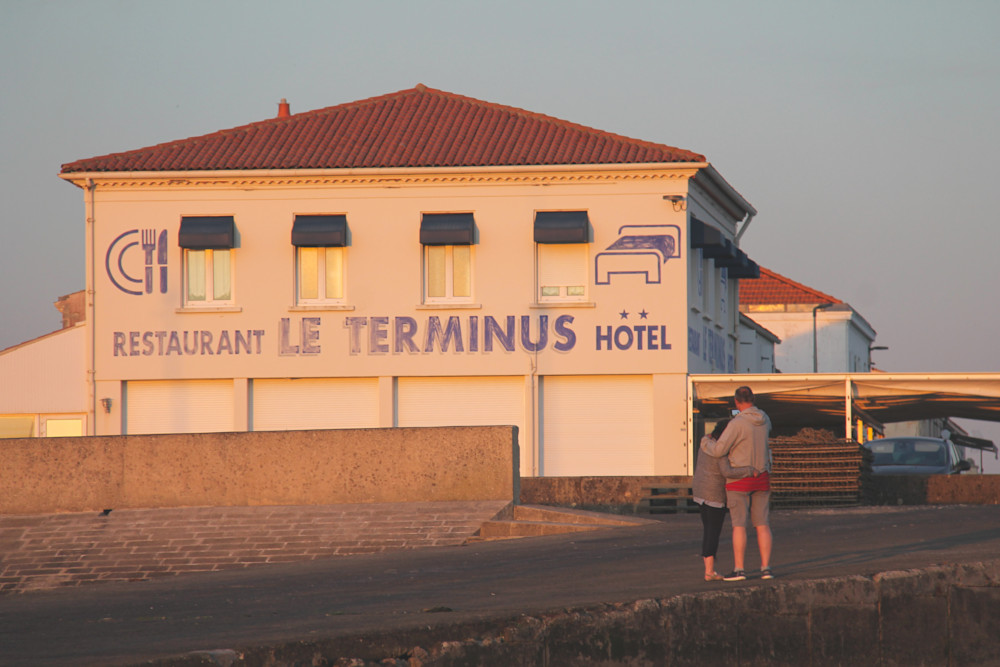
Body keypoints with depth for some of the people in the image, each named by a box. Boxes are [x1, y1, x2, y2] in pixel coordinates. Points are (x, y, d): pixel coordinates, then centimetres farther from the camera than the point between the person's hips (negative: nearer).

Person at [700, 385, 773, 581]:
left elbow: (719, 450, -19)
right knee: (762, 525, 5)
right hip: (761, 477, 5)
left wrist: (705, 444, 3)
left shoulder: (737, 423, -19)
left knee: (739, 525, -3)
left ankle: (739, 569, -6)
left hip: (739, 478, -5)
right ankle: (766, 568, 1)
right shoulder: (764, 419, 4)